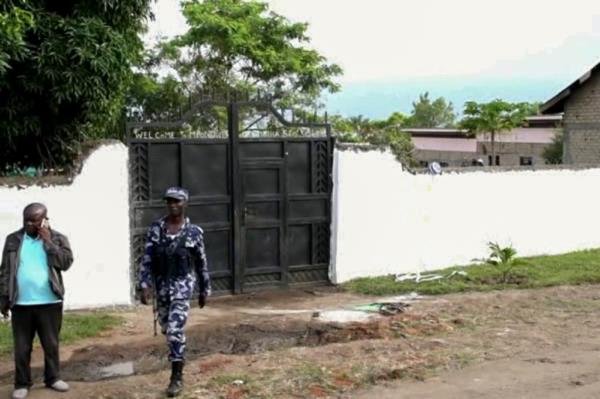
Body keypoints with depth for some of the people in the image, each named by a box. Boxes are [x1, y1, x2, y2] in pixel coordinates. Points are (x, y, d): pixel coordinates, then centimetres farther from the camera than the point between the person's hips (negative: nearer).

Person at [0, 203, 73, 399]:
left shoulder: (57, 238, 1)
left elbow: (66, 262, -13)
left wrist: (48, 241, -15)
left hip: (50, 303, 0)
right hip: (21, 304, 0)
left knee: (51, 344, 11)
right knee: (22, 347, 7)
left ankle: (53, 378, 26)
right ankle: (22, 383, 19)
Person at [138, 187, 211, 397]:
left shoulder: (194, 232, -6)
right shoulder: (156, 228, -1)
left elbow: (201, 264, 3)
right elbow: (146, 259, -3)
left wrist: (204, 290, 7)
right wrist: (145, 286, -13)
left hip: (182, 283, -4)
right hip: (161, 284, 4)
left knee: (175, 329, -15)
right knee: (166, 327, 19)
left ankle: (177, 376, -6)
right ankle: (178, 353, 51)